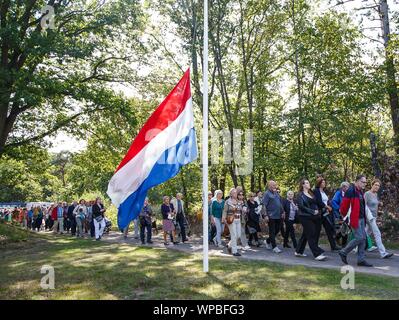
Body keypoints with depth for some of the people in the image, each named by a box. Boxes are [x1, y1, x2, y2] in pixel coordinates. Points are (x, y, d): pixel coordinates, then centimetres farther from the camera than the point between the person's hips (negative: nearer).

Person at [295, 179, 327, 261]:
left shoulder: (311, 193, 17)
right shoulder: (300, 195, -5)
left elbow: (316, 204, 21)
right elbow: (301, 206, -14)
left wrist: (317, 210, 1)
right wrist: (312, 211, -17)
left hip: (314, 217, 7)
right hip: (305, 217, -7)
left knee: (305, 235, 13)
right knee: (311, 235, -9)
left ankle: (299, 251, 23)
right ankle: (317, 254, -9)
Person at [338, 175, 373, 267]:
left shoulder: (360, 191, 13)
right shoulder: (351, 191, -16)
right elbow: (344, 205, -16)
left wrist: (364, 218, 16)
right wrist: (344, 216, -6)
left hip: (361, 218, 9)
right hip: (355, 219, -9)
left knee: (363, 238, 8)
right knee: (359, 238, -9)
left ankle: (361, 260, 14)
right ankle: (343, 252, 7)